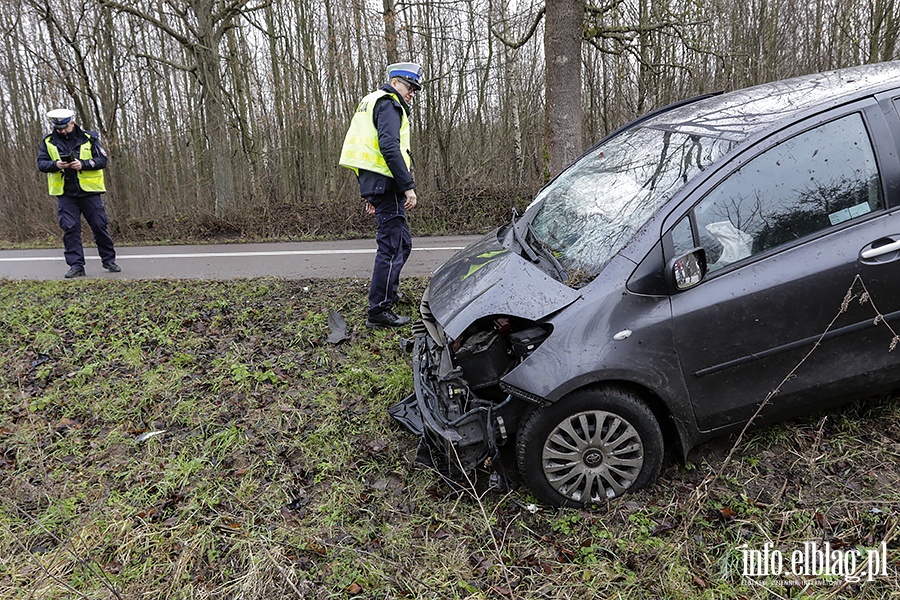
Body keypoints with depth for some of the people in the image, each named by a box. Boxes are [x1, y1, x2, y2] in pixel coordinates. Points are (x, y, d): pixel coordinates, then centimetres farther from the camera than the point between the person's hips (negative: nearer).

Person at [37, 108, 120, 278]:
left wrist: (83, 164, -20)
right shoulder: (48, 141, 5)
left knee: (100, 226, 3)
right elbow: (41, 163, 3)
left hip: (89, 191, -1)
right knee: (70, 229, -1)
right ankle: (76, 266, 4)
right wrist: (55, 165, -17)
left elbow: (102, 160, -4)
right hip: (65, 194, 1)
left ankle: (109, 260, 18)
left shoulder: (88, 138, 0)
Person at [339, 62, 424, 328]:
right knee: (391, 247, -9)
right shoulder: (388, 104, -7)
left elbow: (368, 147, 26)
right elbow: (389, 147, -22)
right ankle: (378, 311, -6)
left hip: (373, 182, 10)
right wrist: (408, 186, -23)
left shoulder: (371, 102, 26)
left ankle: (387, 293, 26)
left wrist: (370, 194, 25)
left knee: (402, 243, 18)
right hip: (385, 183, -10)